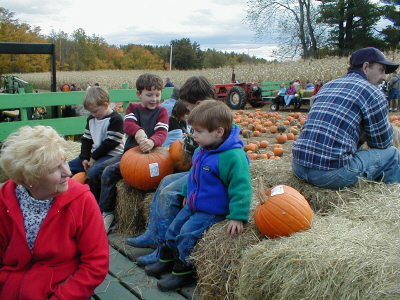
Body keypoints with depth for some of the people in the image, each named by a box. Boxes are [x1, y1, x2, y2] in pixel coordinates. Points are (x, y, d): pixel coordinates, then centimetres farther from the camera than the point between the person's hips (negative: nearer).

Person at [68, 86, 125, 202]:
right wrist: (84, 158, -1)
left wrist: (94, 158, -13)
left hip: (112, 155, -9)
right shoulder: (91, 119, 14)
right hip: (94, 155, 9)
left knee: (93, 171, -35)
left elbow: (110, 143, -17)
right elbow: (86, 139, 13)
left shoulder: (116, 119, -12)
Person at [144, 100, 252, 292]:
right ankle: (167, 259, 36)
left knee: (187, 234, -15)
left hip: (212, 211, -9)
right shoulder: (202, 151, 0)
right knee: (174, 227, 14)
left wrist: (237, 217, -33)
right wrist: (187, 193, 26)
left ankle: (183, 272, 6)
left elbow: (240, 188, -29)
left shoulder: (233, 156, -29)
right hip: (193, 205, 9)